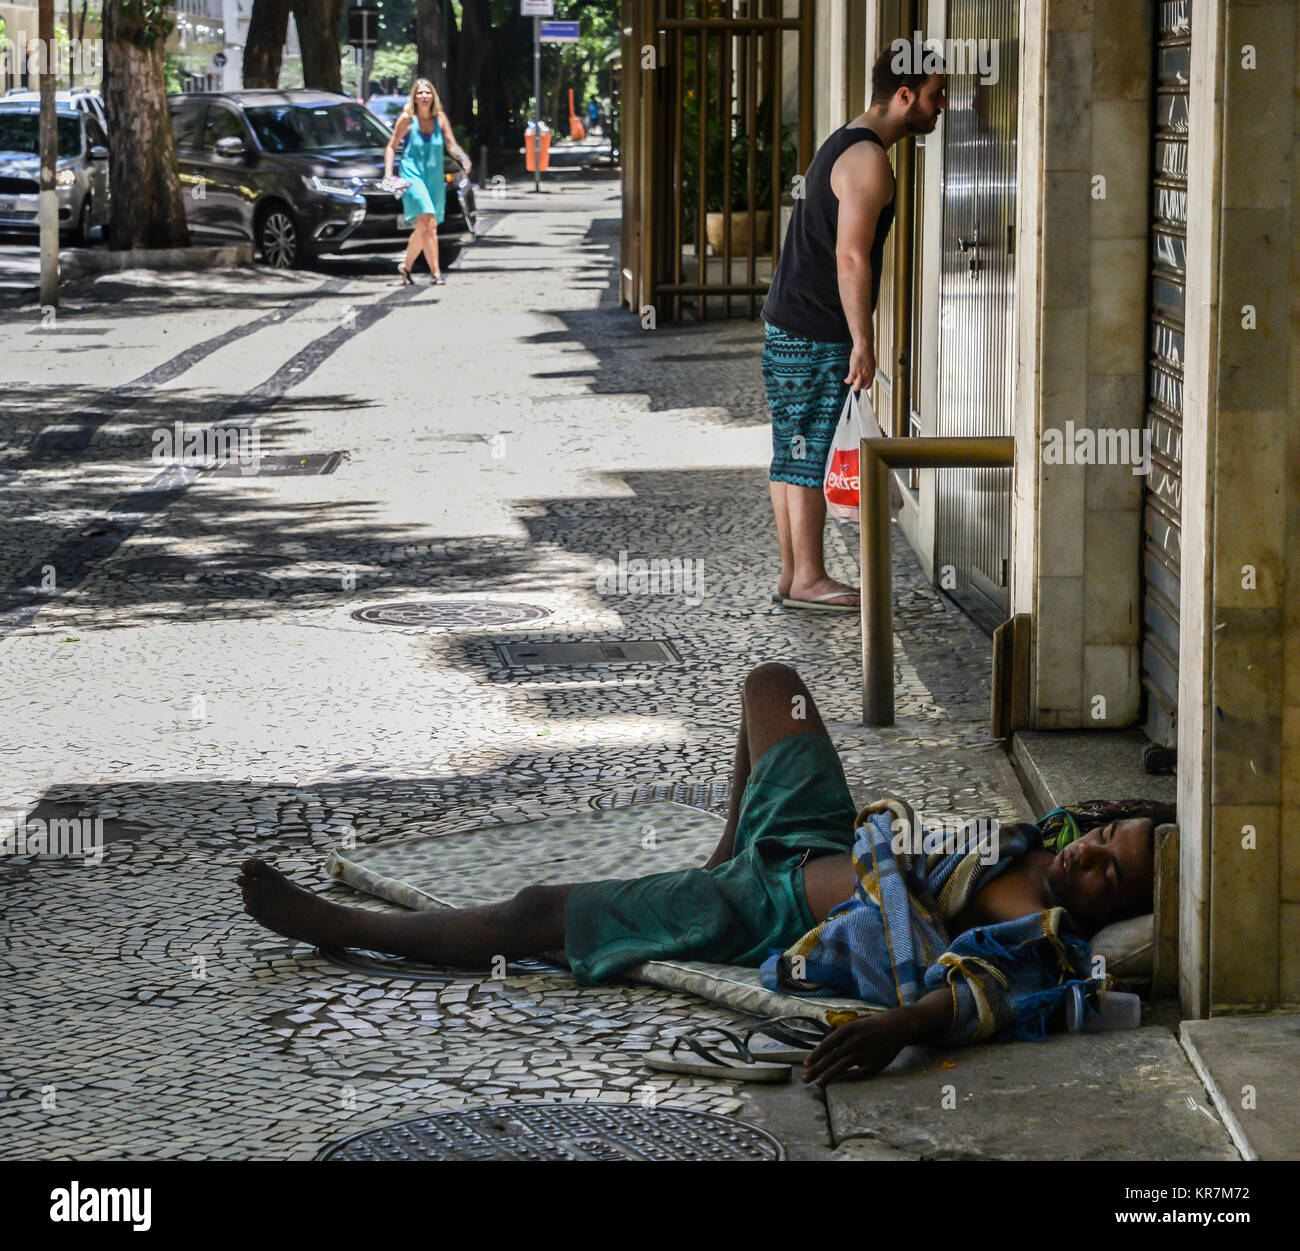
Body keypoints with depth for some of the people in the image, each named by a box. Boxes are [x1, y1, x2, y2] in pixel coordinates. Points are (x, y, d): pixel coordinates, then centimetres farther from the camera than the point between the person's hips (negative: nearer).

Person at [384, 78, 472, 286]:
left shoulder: (440, 119, 5)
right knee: (428, 223, -21)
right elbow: (391, 146, 3)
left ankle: (406, 266, 32)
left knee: (423, 229, 11)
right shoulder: (406, 119, -4)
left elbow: (451, 145, 2)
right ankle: (436, 272, -23)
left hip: (435, 178, 5)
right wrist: (388, 173, -8)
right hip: (412, 175, -5)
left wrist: (462, 156, -19)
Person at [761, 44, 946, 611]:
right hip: (817, 335, -10)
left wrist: (856, 340, 24)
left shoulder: (842, 144, 18)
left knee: (792, 454, 11)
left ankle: (793, 576, 15)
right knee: (807, 456, -5)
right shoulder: (868, 159, -15)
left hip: (787, 326, 10)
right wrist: (862, 343, -18)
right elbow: (850, 257, -20)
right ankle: (808, 580, 0)